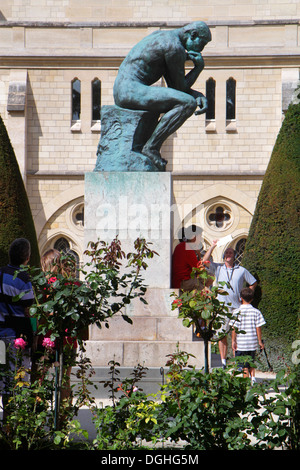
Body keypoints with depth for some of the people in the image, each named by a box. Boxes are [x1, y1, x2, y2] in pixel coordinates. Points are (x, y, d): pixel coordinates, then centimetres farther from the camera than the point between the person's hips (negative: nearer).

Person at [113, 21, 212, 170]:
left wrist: (198, 95, 8)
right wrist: (199, 67, 7)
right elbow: (180, 87, -4)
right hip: (132, 90, -11)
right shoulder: (176, 47, -11)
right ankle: (151, 147, -16)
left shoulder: (160, 35, 21)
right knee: (188, 103, -21)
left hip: (121, 93, 11)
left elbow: (173, 85, 22)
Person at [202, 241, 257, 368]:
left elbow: (253, 283, 18)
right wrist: (212, 247, -4)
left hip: (237, 306, -1)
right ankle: (223, 361, 3)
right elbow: (205, 261, -2)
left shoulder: (241, 270, 9)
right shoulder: (218, 268, 10)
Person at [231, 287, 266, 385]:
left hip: (240, 343, -2)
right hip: (252, 342, 2)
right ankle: (253, 377, 3)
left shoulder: (236, 312, -6)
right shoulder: (256, 312, -1)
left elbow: (234, 328, -8)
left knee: (244, 366, 3)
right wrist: (260, 341, 7)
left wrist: (233, 341, -2)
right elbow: (258, 328, -1)